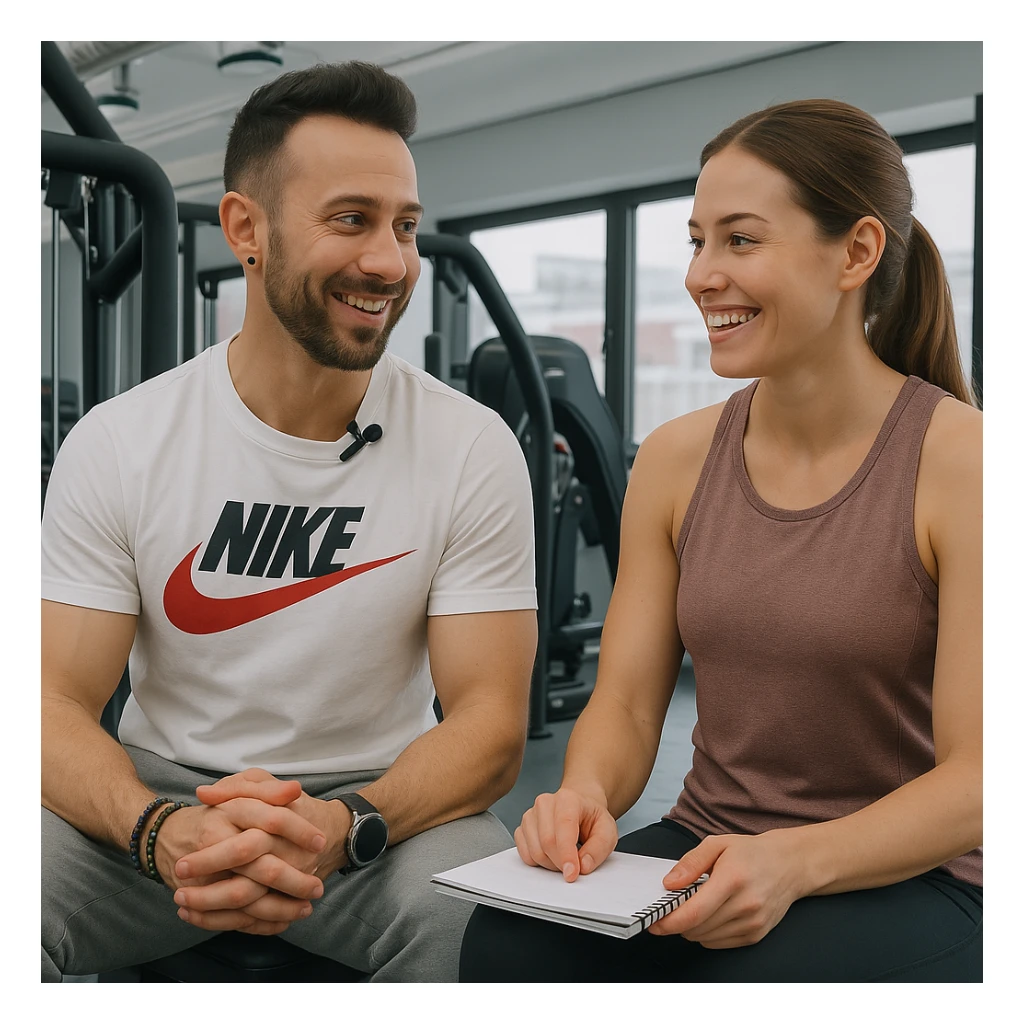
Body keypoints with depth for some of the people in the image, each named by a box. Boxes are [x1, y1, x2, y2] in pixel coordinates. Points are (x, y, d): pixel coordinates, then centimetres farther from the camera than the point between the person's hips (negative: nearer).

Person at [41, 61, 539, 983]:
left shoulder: (473, 450, -8)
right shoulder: (117, 442, -6)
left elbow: (489, 725, -11)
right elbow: (55, 702, -8)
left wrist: (341, 830, -31)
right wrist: (163, 833, -30)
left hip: (380, 806, 0)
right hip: (164, 797, 1)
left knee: (479, 909, -31)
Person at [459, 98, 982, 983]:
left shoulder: (959, 461, -11)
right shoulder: (675, 459, 4)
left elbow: (977, 780, -14)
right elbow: (626, 703, 4)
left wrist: (793, 861, -30)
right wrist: (585, 797, -19)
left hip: (908, 879, -3)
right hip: (705, 850, 3)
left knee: (759, 977, -35)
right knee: (510, 940, -26)